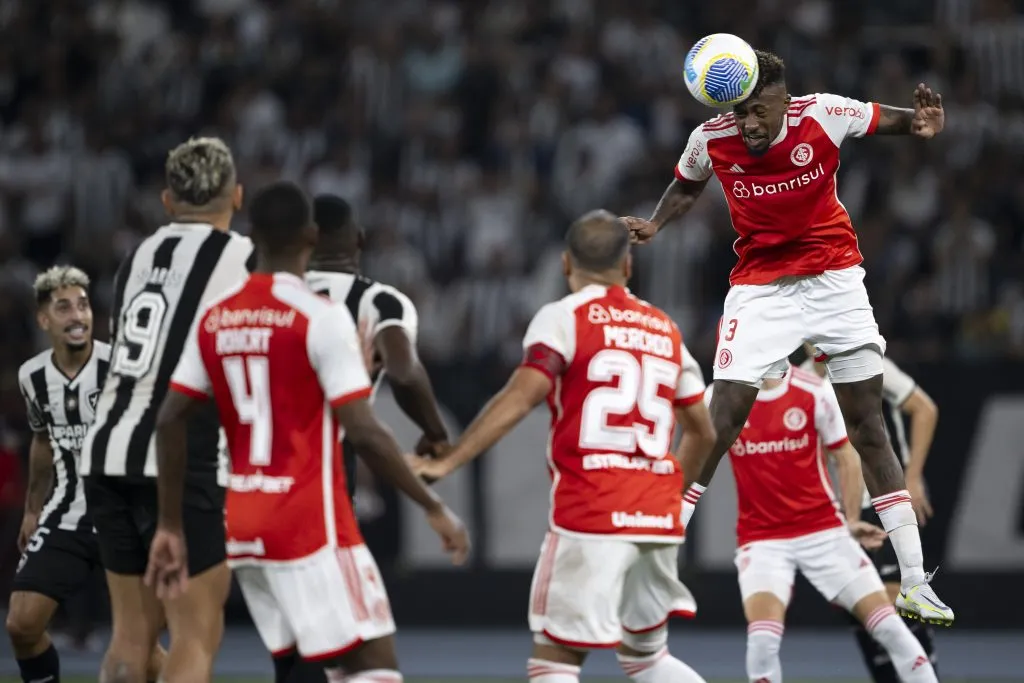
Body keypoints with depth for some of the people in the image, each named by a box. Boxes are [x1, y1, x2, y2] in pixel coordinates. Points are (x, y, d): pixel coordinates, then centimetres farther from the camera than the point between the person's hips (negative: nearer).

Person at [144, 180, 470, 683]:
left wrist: (171, 527, 12)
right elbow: (364, 433, -17)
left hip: (244, 528, 7)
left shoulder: (215, 318, 7)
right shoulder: (320, 316, -12)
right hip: (311, 527, -7)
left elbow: (169, 422, 6)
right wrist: (434, 508, -8)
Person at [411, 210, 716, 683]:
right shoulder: (665, 330, 16)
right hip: (658, 519, 6)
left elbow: (520, 398, -15)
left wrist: (446, 463, -16)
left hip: (590, 518, -6)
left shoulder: (563, 317, -1)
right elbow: (702, 434, 23)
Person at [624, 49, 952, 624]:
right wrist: (656, 223, -7)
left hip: (834, 277, 0)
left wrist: (922, 122, -20)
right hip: (760, 286, 0)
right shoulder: (711, 139, -12)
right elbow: (687, 186, 12)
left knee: (870, 428, -1)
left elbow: (892, 120, 3)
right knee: (720, 424, -10)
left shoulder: (824, 115, -16)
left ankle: (915, 583, 2)